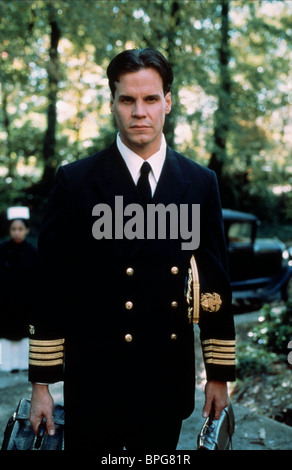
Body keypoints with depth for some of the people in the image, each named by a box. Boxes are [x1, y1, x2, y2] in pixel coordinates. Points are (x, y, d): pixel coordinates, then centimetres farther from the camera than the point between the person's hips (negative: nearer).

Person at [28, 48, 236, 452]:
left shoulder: (201, 183, 3)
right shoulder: (75, 182, -4)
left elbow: (215, 280, 6)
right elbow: (53, 286, -3)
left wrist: (220, 373, 7)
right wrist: (42, 383, -3)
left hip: (168, 377, 2)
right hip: (95, 379, -2)